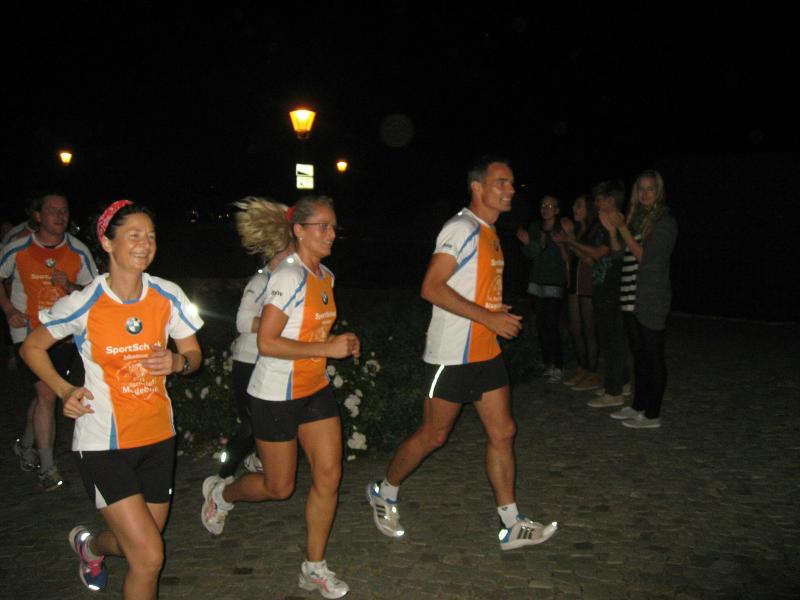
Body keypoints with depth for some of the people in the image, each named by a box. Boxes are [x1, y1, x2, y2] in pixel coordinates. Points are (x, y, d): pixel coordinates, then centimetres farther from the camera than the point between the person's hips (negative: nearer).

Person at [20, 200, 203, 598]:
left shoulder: (168, 296, -4)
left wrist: (177, 362, -17)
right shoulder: (84, 303, -13)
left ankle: (91, 545, 52)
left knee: (137, 545, 19)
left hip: (157, 437, 4)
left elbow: (194, 354, 6)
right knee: (149, 558, -10)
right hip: (104, 444, -4)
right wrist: (64, 390, -12)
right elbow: (32, 348, 2)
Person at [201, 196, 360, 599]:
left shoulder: (325, 276, 7)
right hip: (276, 395, -7)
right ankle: (220, 492, 39)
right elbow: (266, 343, -25)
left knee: (329, 475, 2)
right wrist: (327, 348, -25)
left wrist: (342, 344, 2)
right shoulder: (289, 277, -21)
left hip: (315, 389, 8)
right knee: (279, 487, 8)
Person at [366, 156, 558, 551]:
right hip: (452, 354, -9)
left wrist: (500, 314, 10)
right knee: (433, 435, 4)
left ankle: (511, 526, 16)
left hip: (486, 353, 9)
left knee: (503, 432, 7)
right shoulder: (461, 228, -15)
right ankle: (384, 492, 27)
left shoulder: (490, 233, 14)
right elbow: (432, 288, -23)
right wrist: (488, 317, -23)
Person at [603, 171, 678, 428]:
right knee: (639, 355, 15)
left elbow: (645, 256, -16)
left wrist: (622, 228, -15)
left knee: (653, 356, -1)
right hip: (632, 297, 7)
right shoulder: (636, 218, 14)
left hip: (652, 300, -7)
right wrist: (613, 231, -2)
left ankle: (652, 415, 5)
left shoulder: (665, 223, -7)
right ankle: (638, 406, 25)